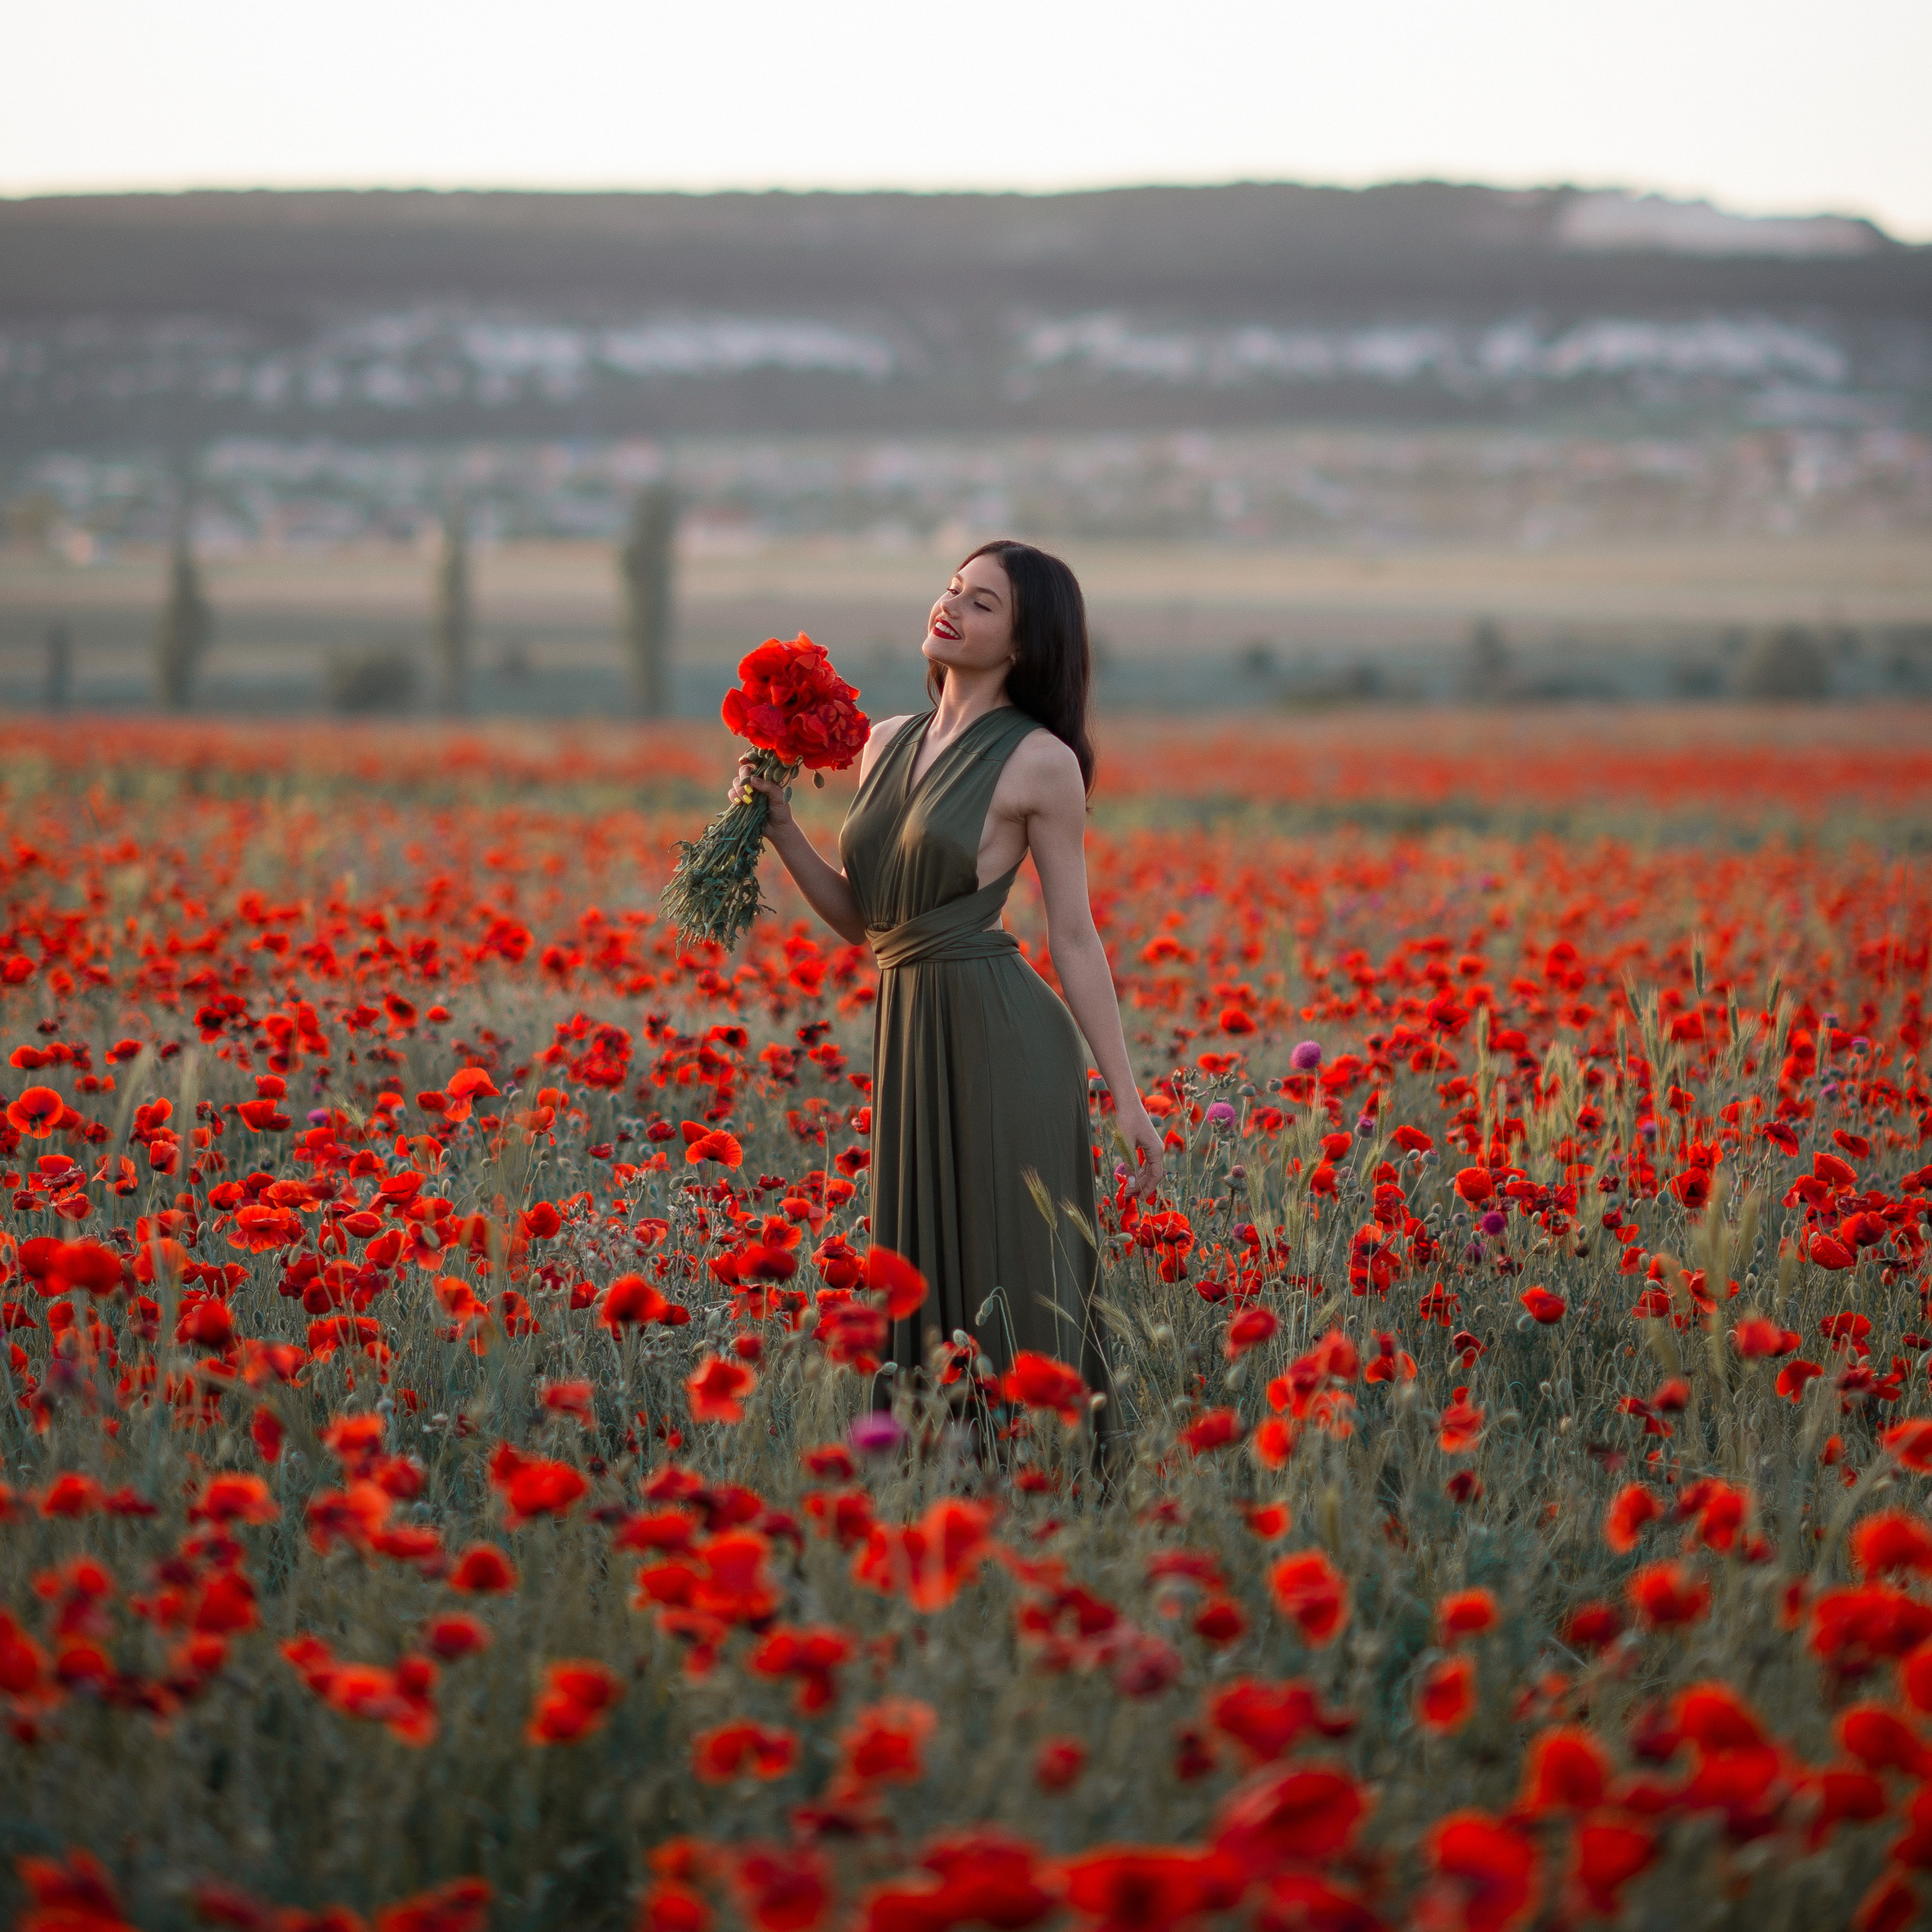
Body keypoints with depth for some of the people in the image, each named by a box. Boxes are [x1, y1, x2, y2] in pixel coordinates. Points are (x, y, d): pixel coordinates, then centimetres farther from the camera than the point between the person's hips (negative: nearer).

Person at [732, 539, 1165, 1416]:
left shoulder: (1039, 760, -5)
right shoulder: (886, 743, 13)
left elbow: (1074, 937, -4)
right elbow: (859, 917, 15)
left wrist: (1127, 1096, -6)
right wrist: (780, 826, 2)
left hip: (1002, 1034, -7)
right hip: (908, 1027, 7)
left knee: (1010, 1277, -3)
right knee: (926, 1269, 10)